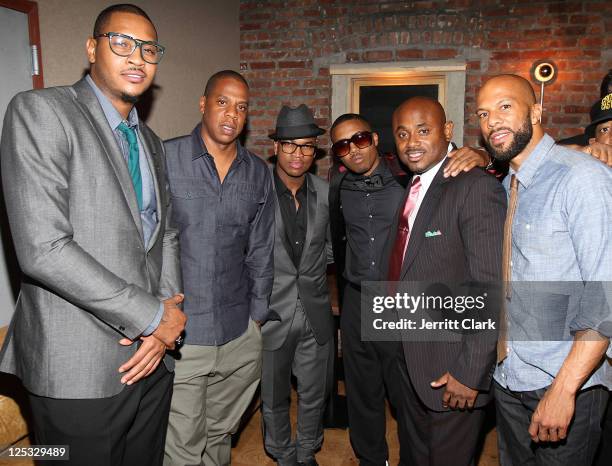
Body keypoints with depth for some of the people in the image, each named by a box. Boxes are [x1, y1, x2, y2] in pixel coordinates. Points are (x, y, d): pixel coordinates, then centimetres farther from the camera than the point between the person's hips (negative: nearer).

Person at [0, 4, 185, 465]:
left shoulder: (150, 142, 13)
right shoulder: (40, 111, -10)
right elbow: (43, 250, -20)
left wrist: (163, 324, -4)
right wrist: (151, 316, -15)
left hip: (150, 358, 7)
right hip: (80, 372, -6)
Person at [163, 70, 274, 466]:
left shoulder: (258, 172, 5)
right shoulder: (164, 158, -6)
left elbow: (260, 251, 10)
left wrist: (257, 317, 10)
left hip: (240, 338, 4)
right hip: (176, 334, -3)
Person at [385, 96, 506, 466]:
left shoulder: (477, 189, -19)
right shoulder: (413, 187, 8)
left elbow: (494, 291, -23)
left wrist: (470, 372, -21)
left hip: (451, 370, -8)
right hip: (410, 359, 8)